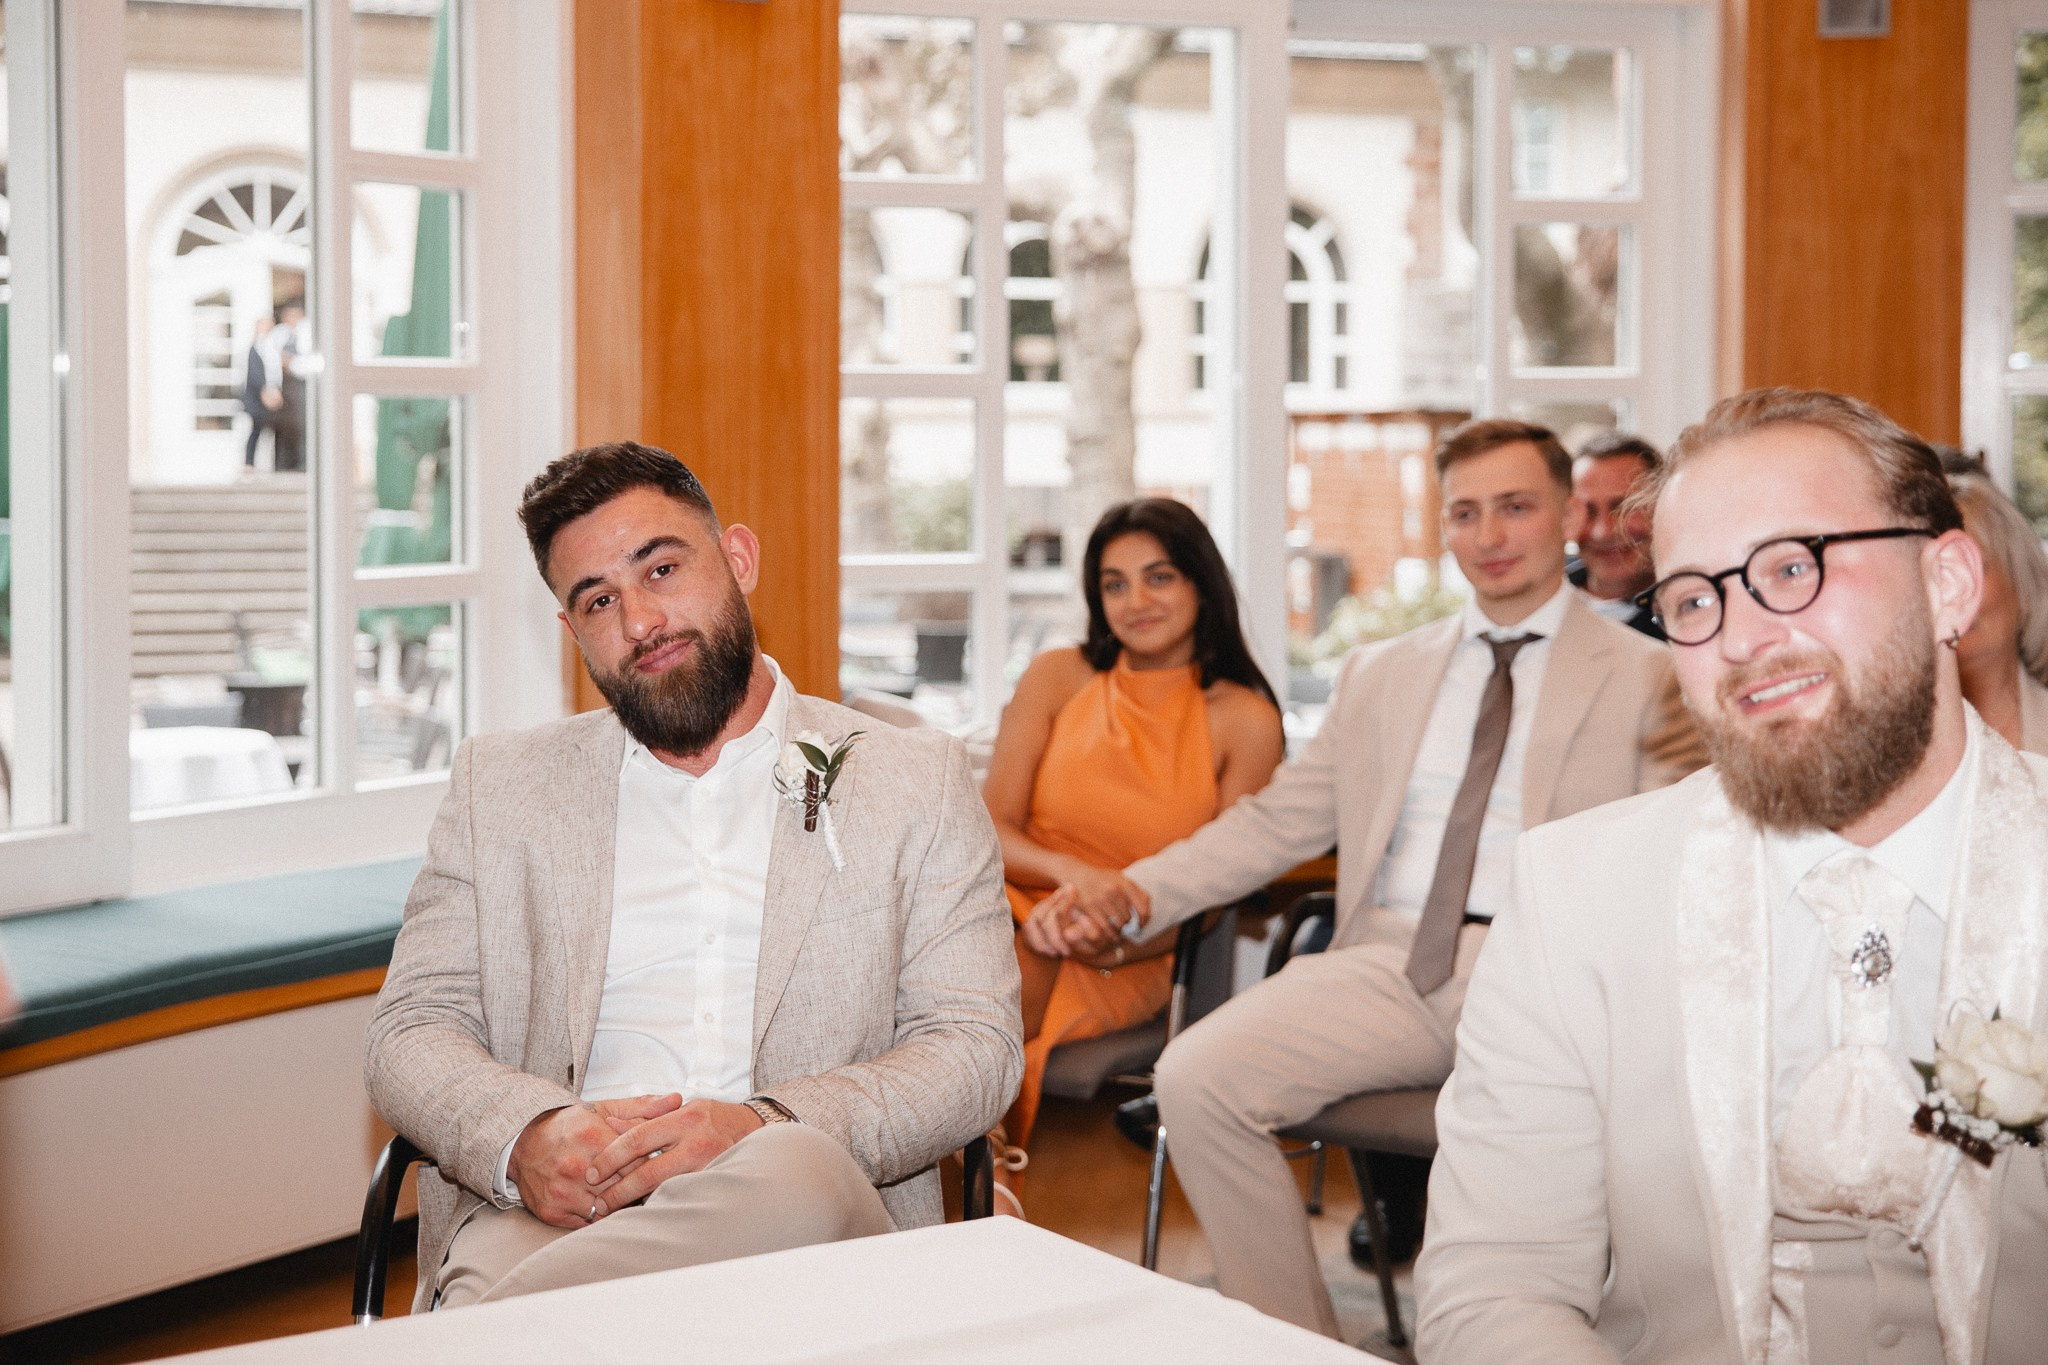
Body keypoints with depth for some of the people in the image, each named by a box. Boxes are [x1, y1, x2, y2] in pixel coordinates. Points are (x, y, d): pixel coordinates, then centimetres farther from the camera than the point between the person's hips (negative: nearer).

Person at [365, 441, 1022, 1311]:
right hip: (549, 1211, -2)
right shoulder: (500, 782, 19)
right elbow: (411, 1033, 13)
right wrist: (523, 1136, -12)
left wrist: (761, 1127, -15)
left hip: (810, 1210, 2)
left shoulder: (916, 781, 13)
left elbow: (977, 1047, 5)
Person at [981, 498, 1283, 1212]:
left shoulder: (1244, 720, 2)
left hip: (1123, 965, -2)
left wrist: (1123, 942, -17)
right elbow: (993, 830, 3)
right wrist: (1069, 872, -19)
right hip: (1015, 908, 2)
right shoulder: (1057, 678, 7)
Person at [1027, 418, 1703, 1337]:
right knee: (1195, 1078, -20)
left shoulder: (1650, 679, 12)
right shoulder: (1380, 675, 24)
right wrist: (1131, 892, 4)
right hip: (1393, 962, 4)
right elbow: (1276, 823, 18)